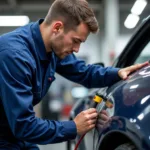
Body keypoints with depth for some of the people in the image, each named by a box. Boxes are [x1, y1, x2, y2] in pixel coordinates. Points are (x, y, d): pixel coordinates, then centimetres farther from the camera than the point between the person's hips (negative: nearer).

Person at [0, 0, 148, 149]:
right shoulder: (15, 54, -30)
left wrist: (118, 73, -5)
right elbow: (23, 126, -30)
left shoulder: (54, 46, -6)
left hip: (16, 134, 7)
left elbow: (84, 72, 13)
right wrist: (74, 128, -20)